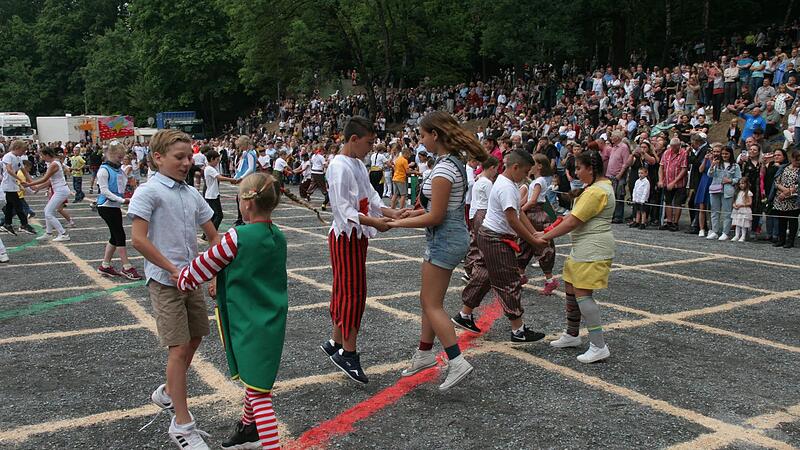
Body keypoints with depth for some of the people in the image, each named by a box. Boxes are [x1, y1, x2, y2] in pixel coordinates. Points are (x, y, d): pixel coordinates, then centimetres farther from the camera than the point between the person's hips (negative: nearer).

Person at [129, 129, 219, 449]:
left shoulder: (192, 193, 9)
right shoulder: (149, 191, -11)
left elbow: (213, 236, 14)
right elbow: (139, 239, -18)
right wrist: (173, 270, -17)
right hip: (164, 280, -7)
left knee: (194, 339, 15)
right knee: (179, 347, -7)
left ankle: (168, 393, 39)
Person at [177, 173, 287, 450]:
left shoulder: (237, 238, -19)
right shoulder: (278, 237, 3)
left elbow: (205, 265, -6)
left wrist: (184, 281, 11)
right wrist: (221, 280, 18)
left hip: (250, 326, -8)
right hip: (272, 321, 8)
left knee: (257, 392, -3)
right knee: (254, 380, 26)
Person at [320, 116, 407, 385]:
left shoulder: (358, 165, 13)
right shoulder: (340, 166, -17)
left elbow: (370, 199, 11)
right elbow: (344, 209, -23)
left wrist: (391, 212, -4)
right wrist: (374, 222, -30)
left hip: (357, 237, 9)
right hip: (346, 238, -9)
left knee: (345, 292, 14)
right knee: (353, 293, -6)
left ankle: (335, 343, 25)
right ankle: (348, 353, 2)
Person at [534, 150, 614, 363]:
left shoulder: (596, 191, -20)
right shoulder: (602, 185, 16)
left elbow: (572, 222, -21)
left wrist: (546, 237, -15)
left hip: (593, 250, -11)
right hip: (584, 248, 11)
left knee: (582, 294, -11)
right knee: (570, 288, 16)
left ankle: (599, 346, -8)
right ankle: (571, 335, 29)